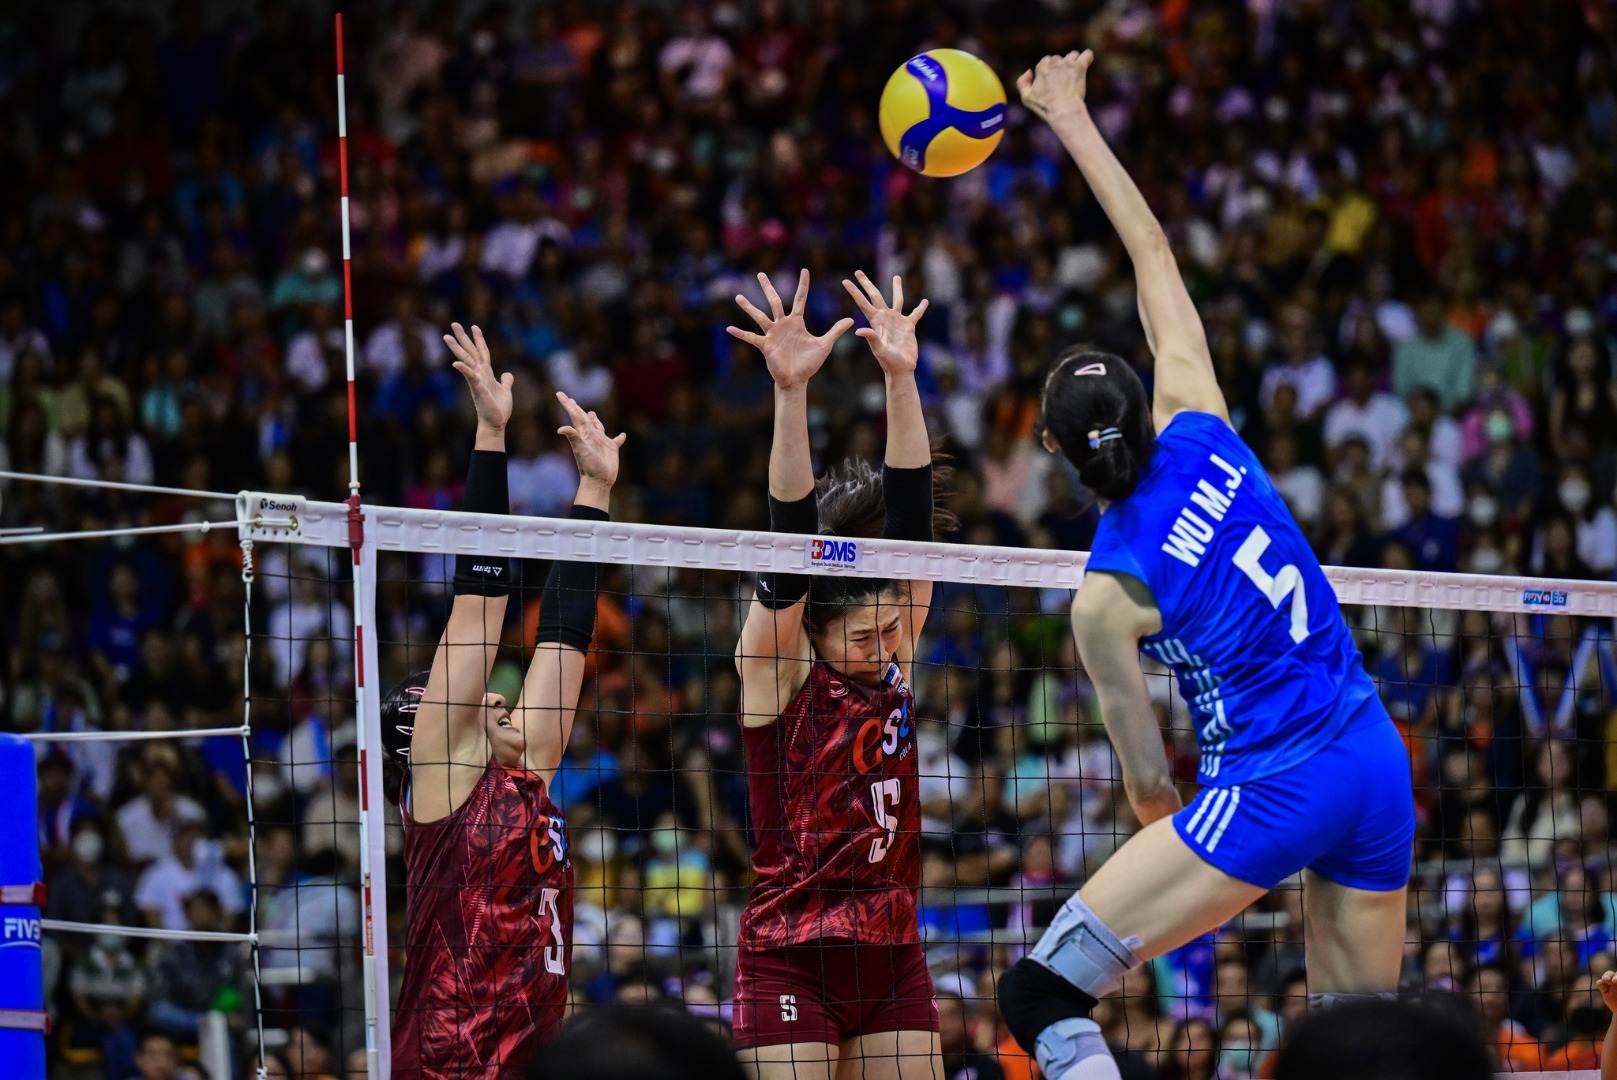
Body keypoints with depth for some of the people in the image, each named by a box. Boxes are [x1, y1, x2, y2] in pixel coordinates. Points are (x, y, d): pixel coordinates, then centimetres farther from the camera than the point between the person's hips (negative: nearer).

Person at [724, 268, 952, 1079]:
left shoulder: (896, 662, 5)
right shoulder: (776, 668, -6)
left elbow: (910, 518, -2)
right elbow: (789, 543, -19)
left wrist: (901, 379, -12)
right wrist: (790, 392, -31)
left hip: (892, 958, 5)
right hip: (789, 960, -5)